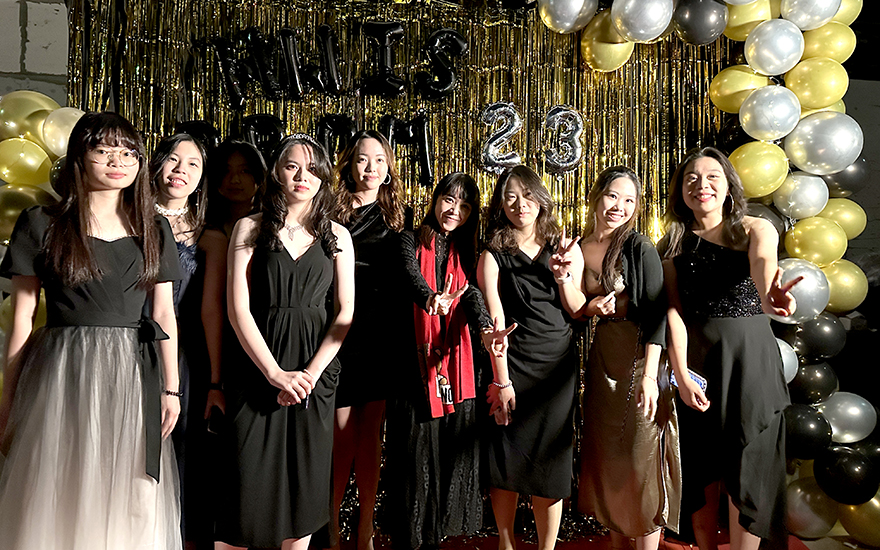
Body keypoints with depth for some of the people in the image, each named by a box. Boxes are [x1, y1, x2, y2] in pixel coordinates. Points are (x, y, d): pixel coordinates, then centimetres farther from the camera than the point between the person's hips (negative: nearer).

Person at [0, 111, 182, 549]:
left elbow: (164, 313, 8)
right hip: (60, 377, -2)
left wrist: (171, 388, 3)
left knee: (132, 509, 8)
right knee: (56, 502, 7)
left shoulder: (152, 230, 9)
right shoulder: (41, 224, 2)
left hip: (132, 380, 2)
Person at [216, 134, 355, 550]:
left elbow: (345, 312, 3)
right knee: (249, 481, 1)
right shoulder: (250, 228, 3)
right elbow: (238, 309, -4)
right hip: (258, 370, -1)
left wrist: (311, 371, -9)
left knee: (304, 481, 9)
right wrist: (276, 373, -13)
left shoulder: (337, 236, 7)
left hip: (315, 372, 2)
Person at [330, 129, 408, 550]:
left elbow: (403, 280, 9)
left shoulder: (394, 219, 11)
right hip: (342, 338, -3)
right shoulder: (332, 215, 1)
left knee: (370, 436, 10)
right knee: (343, 435, 1)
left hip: (382, 341, 3)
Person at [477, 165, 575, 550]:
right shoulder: (494, 256, -1)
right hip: (512, 364, -2)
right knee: (507, 460, 5)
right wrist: (502, 381, -11)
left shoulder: (559, 247, 8)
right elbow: (496, 320, -7)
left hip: (557, 367, 2)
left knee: (550, 463, 6)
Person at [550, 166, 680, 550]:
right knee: (606, 458, 13)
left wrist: (649, 375, -20)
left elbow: (657, 315, -14)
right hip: (601, 359, 6)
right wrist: (564, 278, -16)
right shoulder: (579, 248, 5)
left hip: (638, 357, -5)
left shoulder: (639, 247, -10)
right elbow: (578, 311, 2)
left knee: (639, 460, 1)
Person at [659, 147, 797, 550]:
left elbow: (763, 262, -26)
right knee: (702, 471, 10)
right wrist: (681, 375, -16)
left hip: (750, 359, -1)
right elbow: (673, 312, -5)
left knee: (747, 471, 3)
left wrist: (769, 294, -49)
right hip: (695, 360, 2)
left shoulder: (755, 229, -2)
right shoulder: (673, 245, 3)